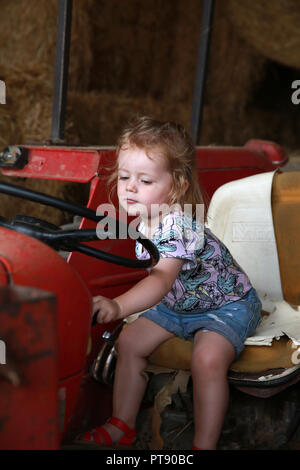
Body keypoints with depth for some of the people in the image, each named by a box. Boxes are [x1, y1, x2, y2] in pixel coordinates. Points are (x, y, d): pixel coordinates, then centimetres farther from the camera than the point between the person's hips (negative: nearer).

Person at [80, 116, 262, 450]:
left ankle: (204, 445, -14)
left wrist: (119, 306, -67)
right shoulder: (146, 220, -8)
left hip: (228, 305, -8)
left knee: (207, 359, -31)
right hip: (177, 303, 9)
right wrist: (121, 307, 3)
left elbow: (162, 279, -52)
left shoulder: (179, 226, -35)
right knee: (129, 341, -1)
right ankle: (122, 427, 11)